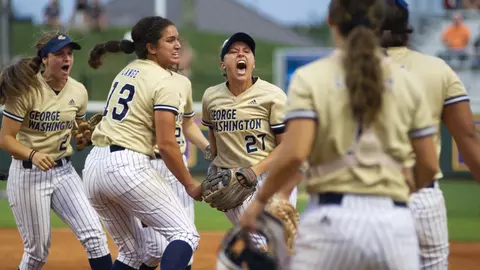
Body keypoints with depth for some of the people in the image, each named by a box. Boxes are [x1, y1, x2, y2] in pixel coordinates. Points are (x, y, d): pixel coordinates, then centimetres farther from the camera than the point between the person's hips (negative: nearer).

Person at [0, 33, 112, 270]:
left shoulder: (78, 92, 2)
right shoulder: (26, 90, -14)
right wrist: (32, 155, -32)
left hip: (63, 171, 5)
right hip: (28, 174, -4)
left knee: (93, 233, -11)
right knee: (37, 250, 2)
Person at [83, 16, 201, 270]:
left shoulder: (126, 71, 17)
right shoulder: (166, 82, -8)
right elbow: (166, 144, -12)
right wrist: (190, 185, -5)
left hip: (93, 166, 9)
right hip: (127, 166, -9)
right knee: (185, 234, -6)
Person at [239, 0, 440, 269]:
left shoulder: (310, 77, 0)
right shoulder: (408, 82, 8)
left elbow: (294, 153, -12)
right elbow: (429, 164, 9)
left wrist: (260, 199, 2)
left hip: (331, 217, -2)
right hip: (395, 219, 2)